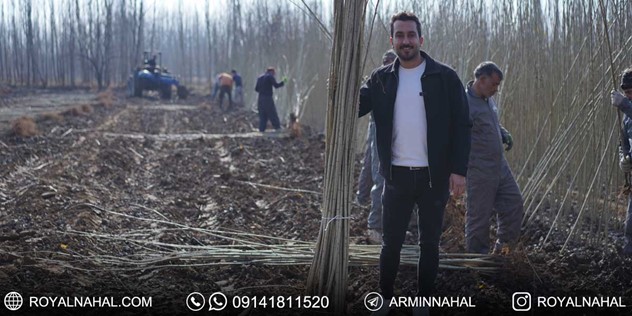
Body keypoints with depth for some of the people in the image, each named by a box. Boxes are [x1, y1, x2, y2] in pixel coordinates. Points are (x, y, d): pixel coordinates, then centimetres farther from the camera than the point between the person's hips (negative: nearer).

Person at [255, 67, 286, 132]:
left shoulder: (260, 77, 16)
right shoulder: (270, 77, -4)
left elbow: (256, 89, 16)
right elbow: (276, 85, -10)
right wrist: (283, 82, 4)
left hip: (260, 98, 6)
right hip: (268, 98, -6)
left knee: (262, 114, 8)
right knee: (272, 114, -2)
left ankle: (261, 129, 3)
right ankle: (277, 127, 0)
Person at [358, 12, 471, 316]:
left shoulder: (444, 77, -4)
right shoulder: (381, 78, 3)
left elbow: (461, 125, -4)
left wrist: (459, 169, -11)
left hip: (434, 176, -1)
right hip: (397, 176, 1)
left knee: (429, 244, 10)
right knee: (391, 243, 8)